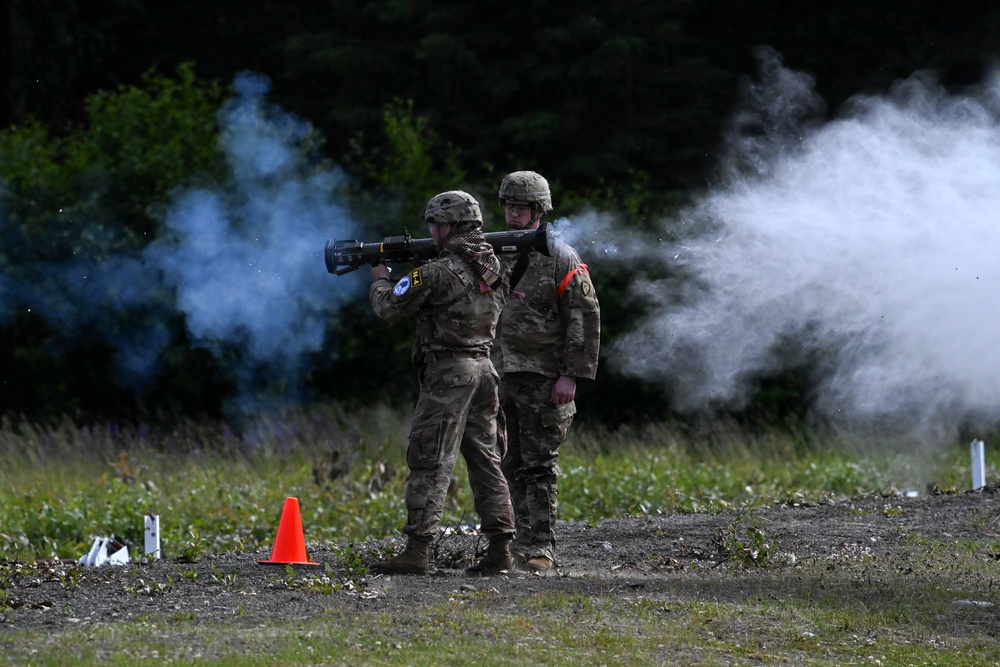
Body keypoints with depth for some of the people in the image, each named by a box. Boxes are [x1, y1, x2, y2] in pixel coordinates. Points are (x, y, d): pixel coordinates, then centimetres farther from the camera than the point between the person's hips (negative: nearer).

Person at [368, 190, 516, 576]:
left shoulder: (437, 273, -15)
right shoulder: (494, 267, 9)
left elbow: (390, 309, -6)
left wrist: (380, 281, 14)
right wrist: (407, 273, 21)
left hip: (448, 372, -8)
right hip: (484, 369, 8)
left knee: (430, 462, -8)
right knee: (485, 460, 11)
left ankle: (417, 551, -13)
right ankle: (500, 551, 9)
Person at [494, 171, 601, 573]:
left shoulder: (559, 258, -5)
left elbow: (586, 317, -8)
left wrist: (572, 374, -14)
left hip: (543, 381, -6)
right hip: (500, 376, 6)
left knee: (539, 465, -6)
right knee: (513, 466, 8)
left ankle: (541, 548, -6)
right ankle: (523, 540, 13)